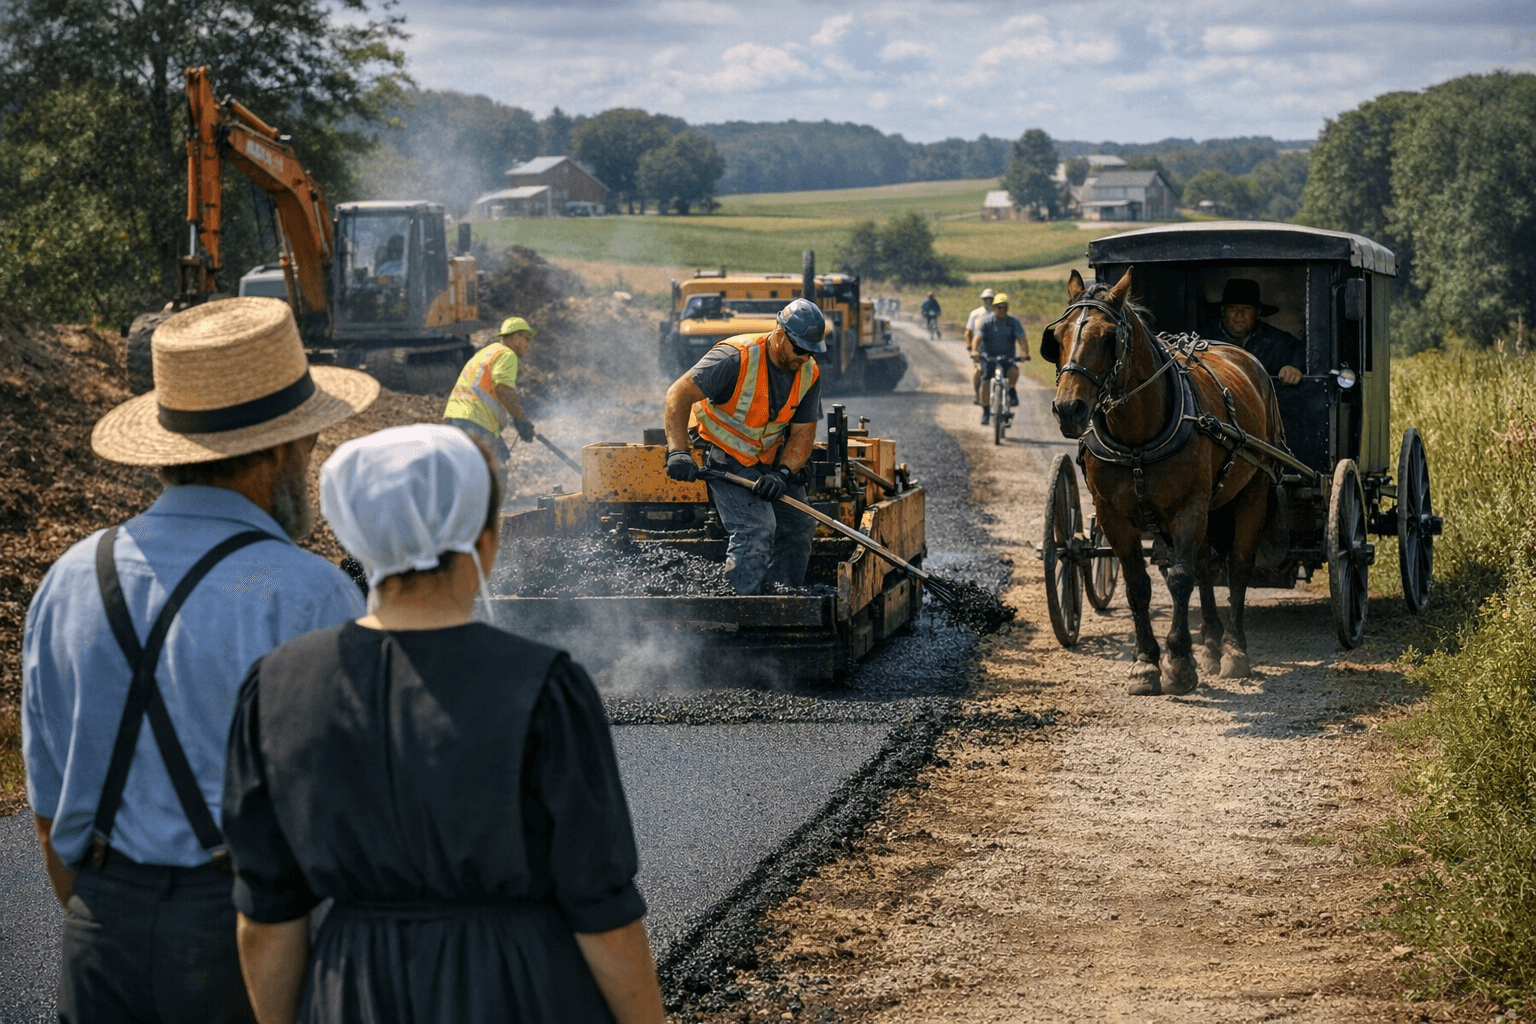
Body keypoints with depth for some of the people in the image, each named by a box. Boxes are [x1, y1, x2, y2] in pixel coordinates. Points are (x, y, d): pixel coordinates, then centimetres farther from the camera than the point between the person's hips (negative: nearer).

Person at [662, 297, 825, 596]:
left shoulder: (809, 374, -7)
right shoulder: (736, 358, -28)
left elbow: (803, 432, -6)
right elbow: (679, 395, -30)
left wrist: (783, 474, -25)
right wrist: (679, 451, -39)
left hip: (770, 456, 7)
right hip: (725, 454, -7)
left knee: (798, 525, 6)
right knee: (757, 527, -22)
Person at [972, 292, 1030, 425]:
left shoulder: (1014, 322, -7)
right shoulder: (986, 322, -9)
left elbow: (1021, 339, -17)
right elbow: (978, 338, -21)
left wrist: (1026, 353, -34)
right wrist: (975, 352, -39)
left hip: (1008, 355, 0)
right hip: (988, 356, 0)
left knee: (1013, 370, -30)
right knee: (985, 382, -8)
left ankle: (1012, 392, -4)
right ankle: (985, 412, 6)